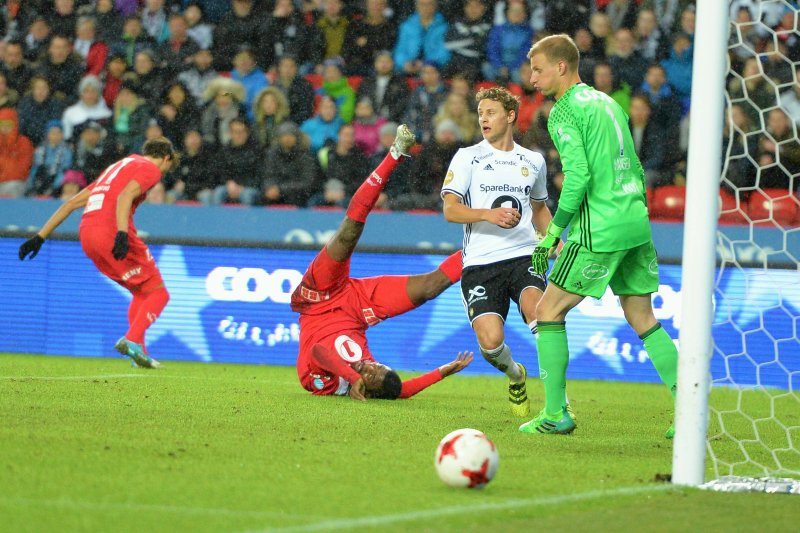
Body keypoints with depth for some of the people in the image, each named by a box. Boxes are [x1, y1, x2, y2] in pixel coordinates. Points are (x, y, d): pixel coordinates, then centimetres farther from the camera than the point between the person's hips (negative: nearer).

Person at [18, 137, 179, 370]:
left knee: (141, 293, 19)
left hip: (86, 236, 8)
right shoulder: (150, 168, 7)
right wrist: (122, 234, -29)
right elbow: (125, 197, -15)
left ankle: (138, 351, 8)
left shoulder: (117, 167, 31)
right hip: (112, 230, -8)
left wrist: (40, 237, 25)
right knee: (158, 293, -1)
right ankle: (132, 341, -21)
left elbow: (73, 202, 27)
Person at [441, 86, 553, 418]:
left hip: (523, 256, 1)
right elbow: (450, 209, -4)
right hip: (480, 263, -1)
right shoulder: (467, 157, 6)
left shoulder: (533, 161, 16)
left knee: (538, 311, -30)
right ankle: (515, 376, 19)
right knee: (490, 341, -18)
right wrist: (488, 214, -21)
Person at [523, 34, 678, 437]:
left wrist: (552, 234, -12)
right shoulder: (608, 102, 18)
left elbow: (578, 176, -17)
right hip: (637, 224, 8)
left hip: (600, 231, -8)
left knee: (549, 312, 1)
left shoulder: (564, 111, -7)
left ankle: (555, 414, 0)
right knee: (642, 319, 15)